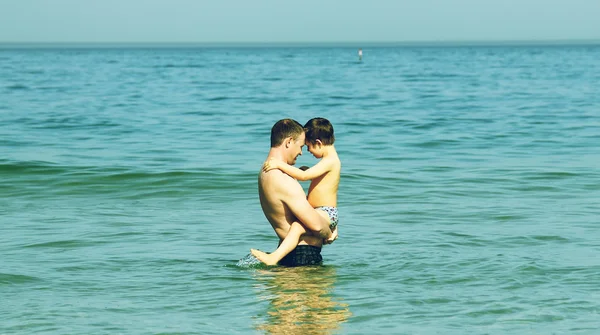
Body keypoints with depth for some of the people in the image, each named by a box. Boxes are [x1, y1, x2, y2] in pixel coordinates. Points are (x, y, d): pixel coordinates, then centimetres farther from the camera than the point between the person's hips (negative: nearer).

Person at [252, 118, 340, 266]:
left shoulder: (330, 161, -16)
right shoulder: (330, 160, 16)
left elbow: (304, 176, -25)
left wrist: (280, 164, -22)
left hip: (326, 213, -12)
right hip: (320, 213, 12)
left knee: (298, 226, -34)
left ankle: (274, 258, -48)